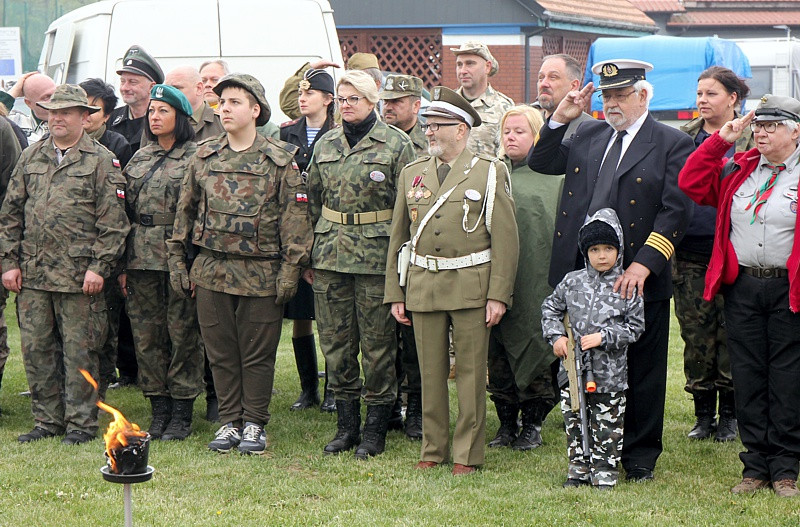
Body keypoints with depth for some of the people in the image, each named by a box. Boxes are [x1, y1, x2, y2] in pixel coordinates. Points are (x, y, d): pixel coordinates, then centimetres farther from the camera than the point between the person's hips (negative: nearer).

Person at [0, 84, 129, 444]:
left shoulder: (101, 161, 0)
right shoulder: (30, 158, 14)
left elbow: (112, 221, -4)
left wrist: (99, 267, -10)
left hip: (79, 276, -5)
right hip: (32, 274, 5)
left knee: (79, 351, -1)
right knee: (36, 349, 7)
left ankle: (81, 423, 8)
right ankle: (47, 420, 18)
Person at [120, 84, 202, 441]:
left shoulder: (196, 158, -4)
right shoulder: (139, 158, 14)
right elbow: (126, 211, 14)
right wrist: (122, 264, 9)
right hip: (142, 259, 5)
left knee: (183, 334, -1)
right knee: (146, 335, 6)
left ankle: (182, 414, 7)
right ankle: (158, 409, 16)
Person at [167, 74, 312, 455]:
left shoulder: (280, 160, -2)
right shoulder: (203, 158, 9)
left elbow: (295, 216, -4)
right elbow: (185, 212, 15)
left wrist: (291, 270, -9)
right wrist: (177, 261, 10)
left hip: (261, 275, -3)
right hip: (211, 270, 4)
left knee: (258, 353, 3)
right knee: (220, 351, 8)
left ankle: (255, 424, 14)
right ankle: (229, 421, 18)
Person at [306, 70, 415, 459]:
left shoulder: (395, 144, -2)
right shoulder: (326, 144, 12)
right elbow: (312, 200, 17)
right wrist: (308, 254, 13)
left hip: (376, 255, -4)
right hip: (330, 254, 5)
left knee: (377, 343, 1)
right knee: (335, 341, 7)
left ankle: (376, 428, 10)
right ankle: (346, 424, 18)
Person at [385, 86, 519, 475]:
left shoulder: (490, 173, 0)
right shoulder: (411, 173, 12)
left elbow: (505, 238, -3)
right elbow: (398, 236, 15)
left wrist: (499, 294, -9)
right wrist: (395, 293, 9)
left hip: (471, 286, -3)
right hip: (423, 287, 4)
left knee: (471, 372, 0)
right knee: (430, 371, 7)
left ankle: (467, 454, 8)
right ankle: (433, 449, 17)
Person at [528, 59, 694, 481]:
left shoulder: (672, 144, -3)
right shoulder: (587, 136, 14)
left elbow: (676, 212, -10)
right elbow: (540, 162, 19)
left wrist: (643, 264, -19)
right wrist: (560, 118, 4)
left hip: (637, 277, -4)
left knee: (641, 371, 6)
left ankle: (640, 455, 18)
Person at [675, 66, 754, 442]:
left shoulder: (751, 139, 1)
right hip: (690, 255, 3)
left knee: (731, 336, 2)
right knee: (695, 337, 5)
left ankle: (729, 415, 14)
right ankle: (703, 414, 15)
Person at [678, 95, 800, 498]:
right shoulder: (739, 169, 12)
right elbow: (691, 182, 11)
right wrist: (720, 140, 4)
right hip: (741, 287, 5)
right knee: (747, 374, 6)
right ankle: (755, 465, 14)